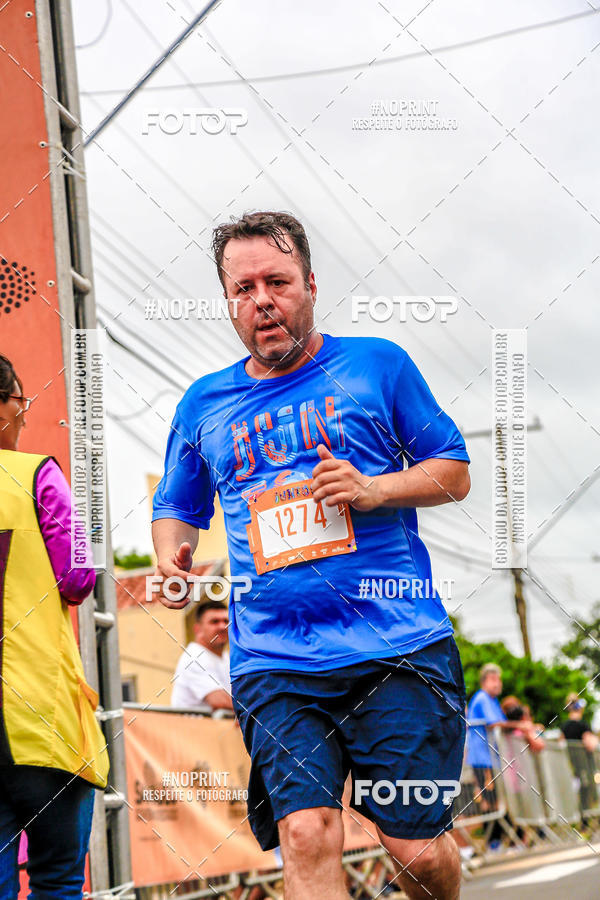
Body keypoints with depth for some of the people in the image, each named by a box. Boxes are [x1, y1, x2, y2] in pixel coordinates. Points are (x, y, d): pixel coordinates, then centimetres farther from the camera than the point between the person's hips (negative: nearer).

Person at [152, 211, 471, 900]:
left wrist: (375, 489, -8)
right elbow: (177, 507, 27)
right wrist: (170, 556, 3)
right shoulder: (204, 405, 15)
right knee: (306, 836, -18)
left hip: (399, 648, -2)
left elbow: (454, 472, 11)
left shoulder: (378, 365, 7)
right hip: (274, 663, 2)